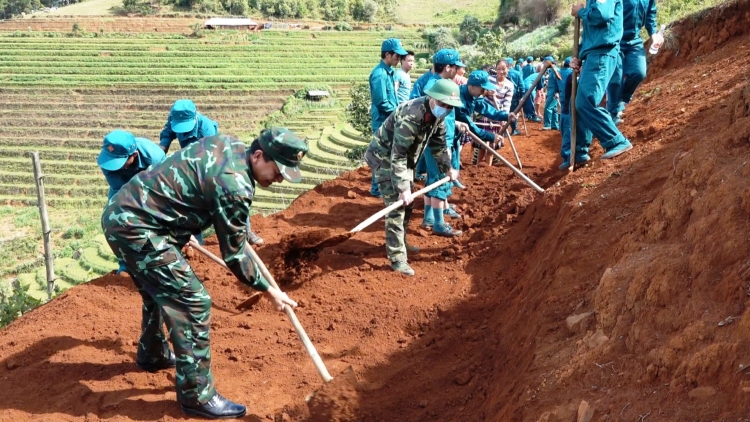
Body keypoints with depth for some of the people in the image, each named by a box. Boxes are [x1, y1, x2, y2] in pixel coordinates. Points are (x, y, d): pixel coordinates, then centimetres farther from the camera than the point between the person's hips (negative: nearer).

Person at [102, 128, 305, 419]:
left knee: (161, 291, 28)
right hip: (136, 227, -10)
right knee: (192, 302, -8)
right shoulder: (234, 186, -21)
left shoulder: (229, 144, 5)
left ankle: (152, 355, 50)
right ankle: (197, 396, 0)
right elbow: (233, 253, -11)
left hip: (120, 213, 10)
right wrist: (268, 291, 1)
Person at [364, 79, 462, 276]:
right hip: (385, 156, -9)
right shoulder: (411, 116, -34)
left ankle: (399, 243, 36)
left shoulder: (437, 115, -7)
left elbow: (439, 143, 9)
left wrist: (447, 167, -2)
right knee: (396, 205, -13)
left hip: (404, 157, 9)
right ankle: (397, 258, -8)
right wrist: (402, 188, -35)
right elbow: (397, 156, -34)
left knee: (408, 203, 17)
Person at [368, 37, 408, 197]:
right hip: (383, 121, -9)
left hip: (390, 120, 9)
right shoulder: (380, 74, -20)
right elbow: (382, 102, -23)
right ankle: (377, 188, 11)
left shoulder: (389, 71, 9)